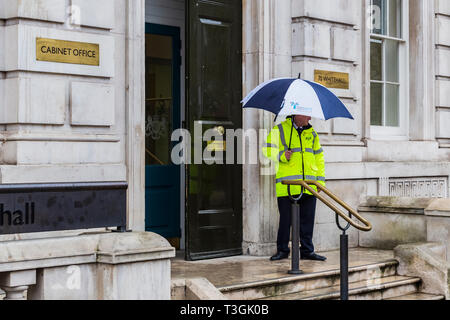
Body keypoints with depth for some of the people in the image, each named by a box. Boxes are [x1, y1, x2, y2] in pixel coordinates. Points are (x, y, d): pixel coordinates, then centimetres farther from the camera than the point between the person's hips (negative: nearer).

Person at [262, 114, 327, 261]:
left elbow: (319, 157, 20)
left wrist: (321, 180, 13)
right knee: (285, 219, 0)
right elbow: (267, 149, 2)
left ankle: (307, 250, 14)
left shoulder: (312, 133, 18)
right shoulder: (280, 130, 5)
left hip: (309, 185, 4)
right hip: (287, 185, -4)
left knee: (308, 219, 5)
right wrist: (282, 155, -15)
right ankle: (282, 250, 12)